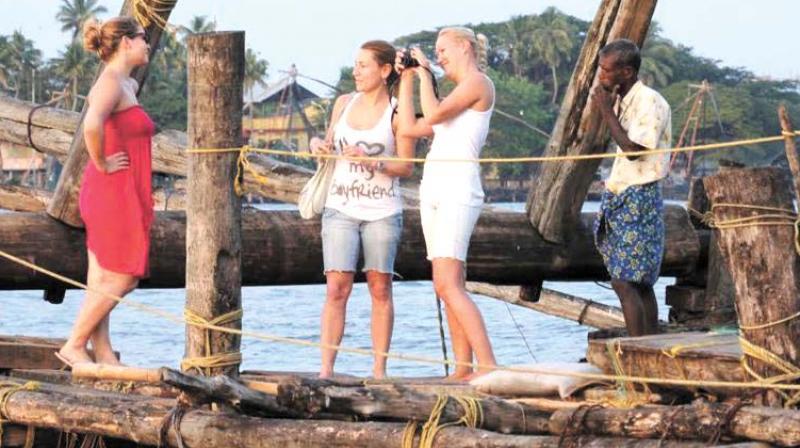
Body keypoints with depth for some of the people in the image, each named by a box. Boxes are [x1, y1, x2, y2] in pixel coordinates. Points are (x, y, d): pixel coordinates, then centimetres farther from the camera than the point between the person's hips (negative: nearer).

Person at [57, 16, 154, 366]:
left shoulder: (127, 85, 15)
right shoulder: (110, 83, -15)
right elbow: (91, 125, -35)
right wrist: (101, 164, -21)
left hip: (122, 195, 10)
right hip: (112, 192, -10)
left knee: (103, 281, 8)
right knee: (118, 280, -7)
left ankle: (103, 354, 10)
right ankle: (74, 346, -2)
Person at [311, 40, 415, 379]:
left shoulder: (397, 113, -3)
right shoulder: (344, 103, 9)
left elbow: (406, 168, -4)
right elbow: (330, 145, 22)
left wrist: (371, 161, -19)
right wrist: (318, 145, -1)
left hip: (382, 211, -2)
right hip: (340, 209, 2)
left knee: (380, 290, 3)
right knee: (337, 289, -7)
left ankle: (379, 369, 9)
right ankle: (326, 370, -9)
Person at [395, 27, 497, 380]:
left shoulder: (478, 82, -3)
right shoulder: (455, 96, 25)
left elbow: (433, 115, -14)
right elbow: (409, 128, 20)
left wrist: (424, 73, -2)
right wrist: (406, 80, 19)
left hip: (458, 188, -10)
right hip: (434, 189, 10)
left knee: (448, 285, -19)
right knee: (449, 287, 4)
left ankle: (488, 366, -24)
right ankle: (464, 367, 3)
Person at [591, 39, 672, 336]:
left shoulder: (650, 102, -13)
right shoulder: (621, 101, 15)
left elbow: (633, 149, -22)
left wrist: (607, 112, -14)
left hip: (639, 199, -9)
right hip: (619, 198, 9)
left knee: (624, 281, -15)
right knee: (640, 283, 9)